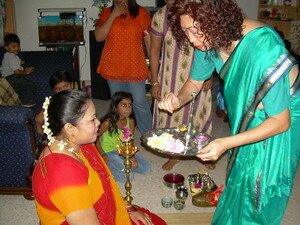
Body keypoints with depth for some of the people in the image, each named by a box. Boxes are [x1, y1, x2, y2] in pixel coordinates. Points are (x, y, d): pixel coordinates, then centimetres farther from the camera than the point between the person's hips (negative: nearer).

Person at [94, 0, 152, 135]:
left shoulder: (141, 13, -2)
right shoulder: (107, 12, 5)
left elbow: (149, 39, -1)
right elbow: (98, 37, -6)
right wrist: (113, 15, -12)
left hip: (135, 67, -2)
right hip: (113, 68, 3)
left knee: (139, 103, -2)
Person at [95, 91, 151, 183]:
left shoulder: (130, 121, -7)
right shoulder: (108, 122, -22)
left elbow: (130, 142, -4)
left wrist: (132, 157, -18)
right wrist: (102, 154, -17)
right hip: (109, 152, -6)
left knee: (146, 168, -1)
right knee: (127, 176, -21)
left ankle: (122, 165, 7)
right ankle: (107, 167, -1)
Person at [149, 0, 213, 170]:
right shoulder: (160, 16, -10)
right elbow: (155, 50, -3)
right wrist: (155, 82, -4)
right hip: (171, 77, 1)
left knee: (198, 114, 12)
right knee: (170, 114, 10)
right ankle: (174, 155, 32)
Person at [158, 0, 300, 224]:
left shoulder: (263, 48, -36)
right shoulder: (209, 39, -16)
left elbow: (281, 121, -29)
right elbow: (195, 82, 2)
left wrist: (226, 143, -36)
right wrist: (179, 100, -20)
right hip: (249, 112, 6)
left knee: (260, 192, 5)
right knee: (239, 178, 16)